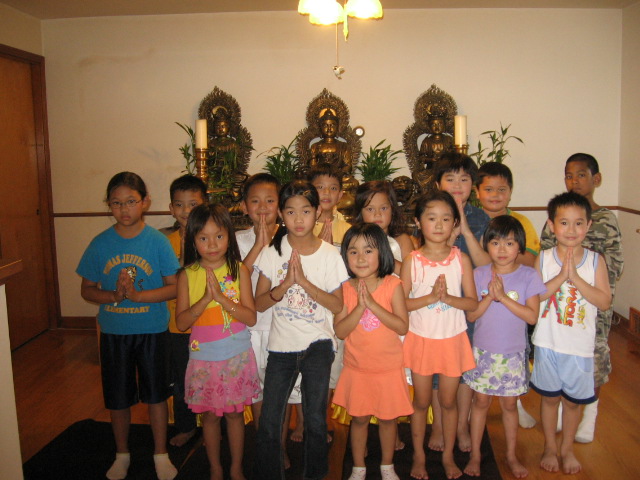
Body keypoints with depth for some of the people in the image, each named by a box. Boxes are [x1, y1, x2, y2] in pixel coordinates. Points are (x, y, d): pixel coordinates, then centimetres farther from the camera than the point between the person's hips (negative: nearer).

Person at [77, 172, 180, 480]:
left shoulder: (158, 241, -10)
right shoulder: (100, 243, -4)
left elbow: (174, 287, -11)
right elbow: (87, 290, 1)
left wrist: (137, 295, -24)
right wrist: (114, 296, -18)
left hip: (152, 331, -2)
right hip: (113, 332, 2)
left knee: (155, 394, 11)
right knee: (118, 397, 15)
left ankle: (161, 454, 31)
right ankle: (122, 455, 37)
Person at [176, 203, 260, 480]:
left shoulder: (239, 271, -7)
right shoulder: (187, 275, -5)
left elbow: (251, 318, -11)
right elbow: (181, 323, -10)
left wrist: (221, 297, -23)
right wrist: (206, 298, -23)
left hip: (237, 357, 0)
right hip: (203, 358, 1)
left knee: (234, 413, 13)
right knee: (209, 415, 14)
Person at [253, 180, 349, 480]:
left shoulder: (330, 255, -3)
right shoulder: (272, 252, -1)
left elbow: (337, 306, -7)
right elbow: (259, 303, -1)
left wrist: (304, 281, -18)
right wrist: (286, 283, -18)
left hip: (317, 345, -1)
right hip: (281, 345, 1)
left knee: (316, 421, 2)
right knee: (268, 424, -1)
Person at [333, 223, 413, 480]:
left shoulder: (393, 285, -12)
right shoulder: (345, 289, -7)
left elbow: (402, 326, -17)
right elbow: (340, 331, -13)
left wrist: (373, 304, -25)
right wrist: (360, 307, -26)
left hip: (389, 367, -1)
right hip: (356, 368, 1)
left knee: (388, 417, 14)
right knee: (359, 418, 14)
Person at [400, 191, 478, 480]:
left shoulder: (461, 259, -5)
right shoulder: (412, 261, -8)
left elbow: (473, 302, -5)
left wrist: (447, 297, -22)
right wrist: (431, 297, -22)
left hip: (452, 339, 1)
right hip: (421, 339, -1)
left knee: (448, 401, 13)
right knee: (421, 402, 12)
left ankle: (448, 455, 32)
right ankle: (419, 456, 31)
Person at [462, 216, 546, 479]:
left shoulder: (528, 275, -9)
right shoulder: (478, 274, -6)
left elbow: (532, 316, -16)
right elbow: (471, 314, -7)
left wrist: (503, 296, -23)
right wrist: (489, 297, -23)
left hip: (513, 353, 0)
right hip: (483, 350, 1)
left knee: (509, 404, 13)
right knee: (481, 401, 11)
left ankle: (511, 456, 32)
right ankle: (475, 455, 26)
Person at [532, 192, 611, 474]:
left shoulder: (595, 260, -5)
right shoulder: (544, 258, -6)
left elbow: (605, 302, -12)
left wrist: (576, 278, -21)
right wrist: (560, 277, -22)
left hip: (580, 345, 0)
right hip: (548, 342, 0)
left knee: (573, 400, 15)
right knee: (549, 397, 15)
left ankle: (567, 449, 36)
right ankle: (550, 448, 34)